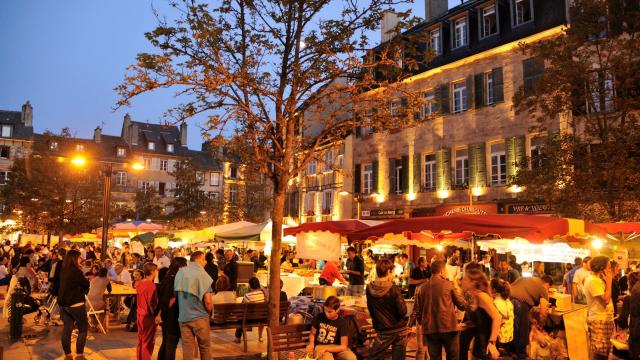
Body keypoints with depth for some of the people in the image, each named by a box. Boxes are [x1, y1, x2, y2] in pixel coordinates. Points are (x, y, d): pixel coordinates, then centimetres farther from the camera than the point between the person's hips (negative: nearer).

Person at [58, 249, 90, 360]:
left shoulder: (63, 270, 6)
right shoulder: (76, 271, -18)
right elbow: (86, 284, -8)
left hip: (63, 303, 8)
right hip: (76, 303, -7)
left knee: (67, 328, 11)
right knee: (83, 328, 3)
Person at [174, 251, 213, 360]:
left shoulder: (180, 272, 2)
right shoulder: (203, 274, -13)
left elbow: (174, 293, 8)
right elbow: (207, 301, -16)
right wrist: (209, 311, 2)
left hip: (183, 317, 4)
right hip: (200, 317, -4)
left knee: (187, 348, 9)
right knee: (205, 347, 12)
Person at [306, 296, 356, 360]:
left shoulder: (342, 322, -10)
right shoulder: (319, 317, -7)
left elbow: (344, 346, -13)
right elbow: (312, 334, 8)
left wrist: (325, 349, -23)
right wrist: (311, 344, -14)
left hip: (336, 347, 1)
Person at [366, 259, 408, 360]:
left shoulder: (370, 288, -6)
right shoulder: (394, 289, -17)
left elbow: (370, 310, 5)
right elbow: (403, 311, -15)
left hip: (382, 331, 2)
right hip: (399, 329, -2)